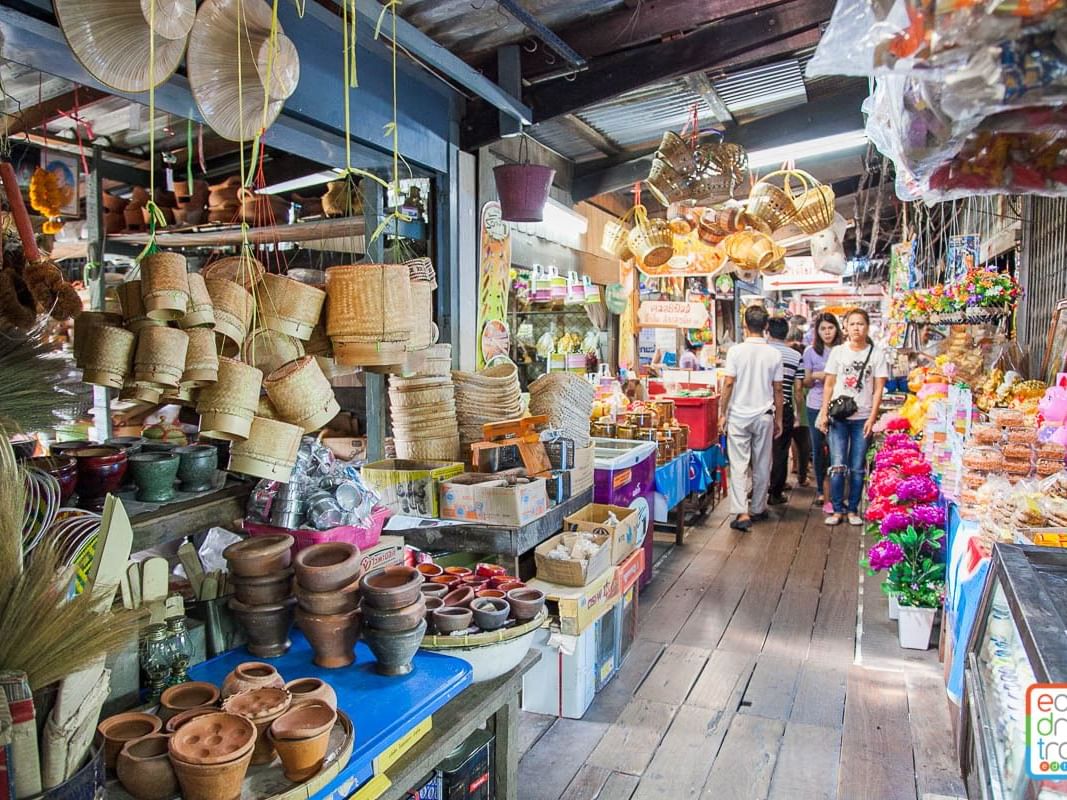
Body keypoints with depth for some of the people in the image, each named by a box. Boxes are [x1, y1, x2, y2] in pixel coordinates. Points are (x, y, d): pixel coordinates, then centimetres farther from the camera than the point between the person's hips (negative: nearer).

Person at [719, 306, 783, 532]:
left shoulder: (736, 351, -8)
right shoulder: (774, 354, -1)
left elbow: (728, 384, -9)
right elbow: (777, 389, 3)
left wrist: (722, 412, 0)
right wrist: (778, 419, 13)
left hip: (738, 416, -2)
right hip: (764, 416, 2)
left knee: (739, 466, -1)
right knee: (762, 466, 13)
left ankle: (742, 513, -8)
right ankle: (758, 509, 25)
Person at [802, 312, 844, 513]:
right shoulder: (811, 352, 2)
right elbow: (806, 384, 6)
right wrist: (814, 376, -14)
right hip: (816, 406, 0)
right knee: (818, 448, 8)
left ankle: (827, 493, 7)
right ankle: (822, 490, 22)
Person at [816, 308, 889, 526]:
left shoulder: (877, 354, 2)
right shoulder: (838, 351, 5)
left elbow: (878, 389, 1)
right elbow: (829, 385, 6)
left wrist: (872, 418, -6)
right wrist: (824, 414, 1)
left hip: (863, 418, 0)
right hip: (838, 417, 0)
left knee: (857, 468, 5)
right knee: (838, 466, -4)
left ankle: (853, 510, 17)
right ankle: (838, 509, 7)